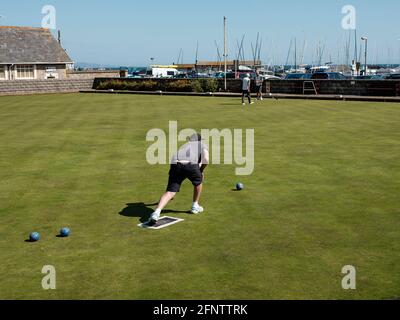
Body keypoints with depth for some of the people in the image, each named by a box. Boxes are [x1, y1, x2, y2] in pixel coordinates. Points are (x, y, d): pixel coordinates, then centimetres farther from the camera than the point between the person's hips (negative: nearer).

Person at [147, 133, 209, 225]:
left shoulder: (185, 145, 42)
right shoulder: (203, 145, 28)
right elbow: (206, 160, 8)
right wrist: (201, 171, 24)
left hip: (175, 163, 3)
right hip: (191, 163, -3)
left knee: (170, 192, -3)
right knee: (198, 182, 28)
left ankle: (156, 213, -23)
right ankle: (195, 206, 36)